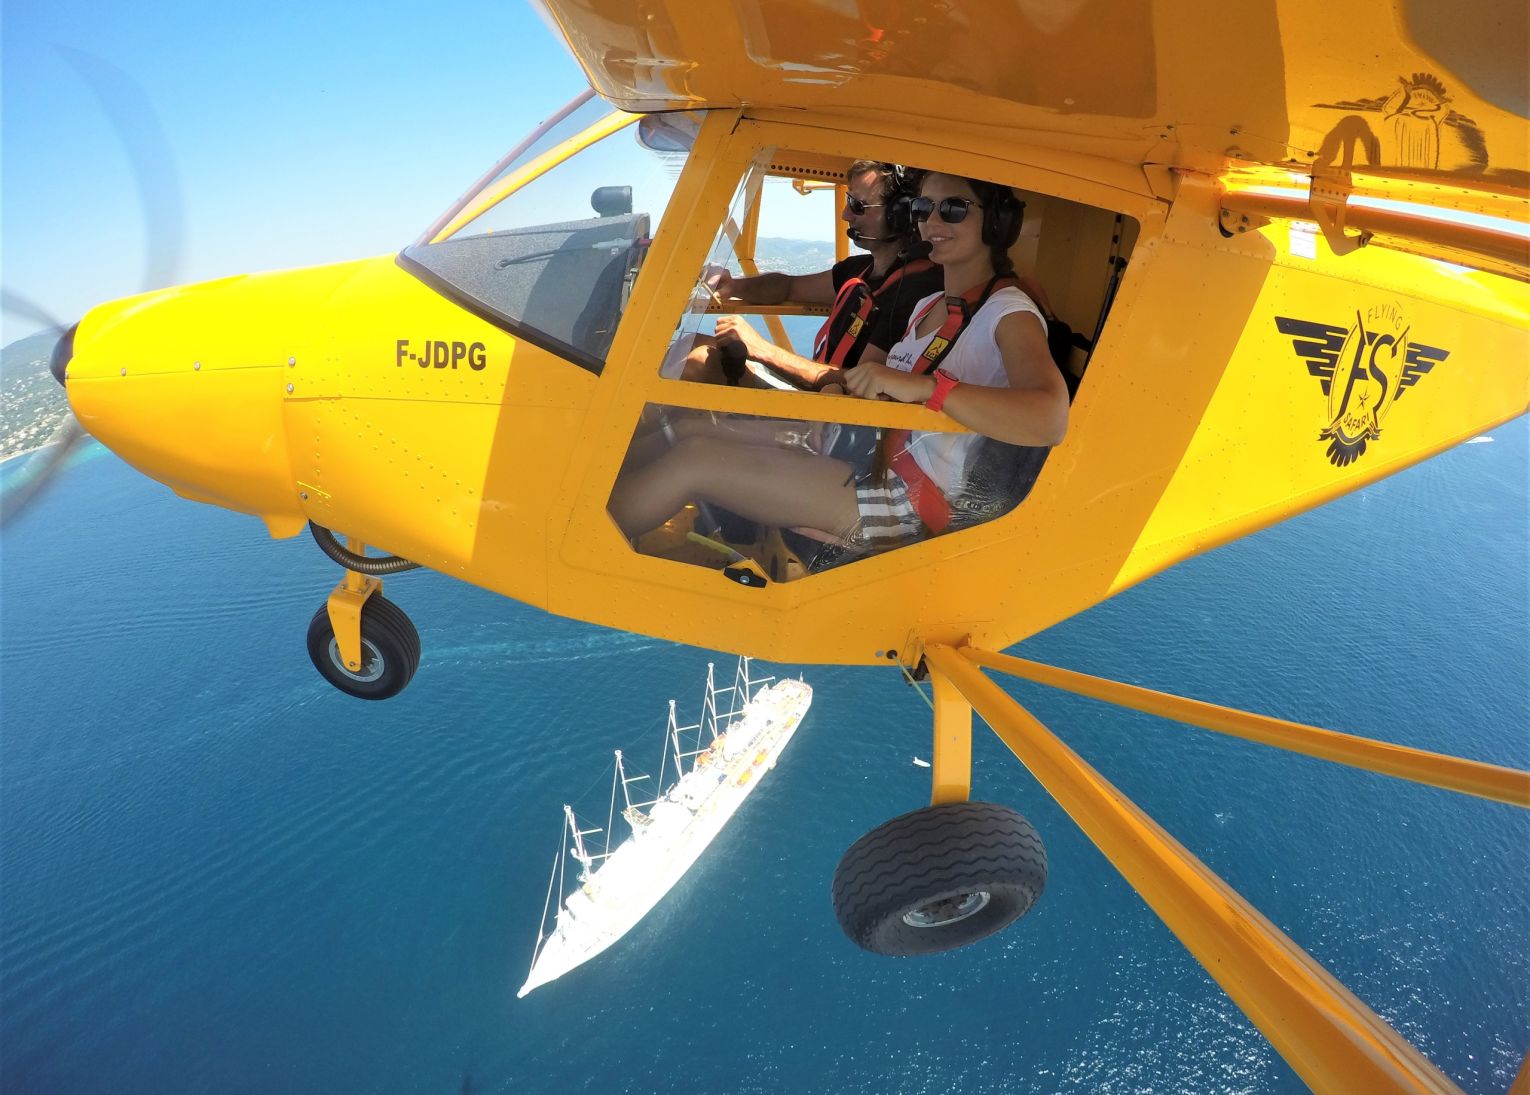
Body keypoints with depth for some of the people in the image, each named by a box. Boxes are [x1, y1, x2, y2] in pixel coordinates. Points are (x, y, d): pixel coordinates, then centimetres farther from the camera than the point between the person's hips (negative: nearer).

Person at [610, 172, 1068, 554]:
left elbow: (1050, 420, -28)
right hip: (883, 474, 8)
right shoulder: (928, 305, 19)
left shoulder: (1008, 313, -8)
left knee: (696, 459, -14)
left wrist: (923, 386, -39)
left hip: (918, 501, -8)